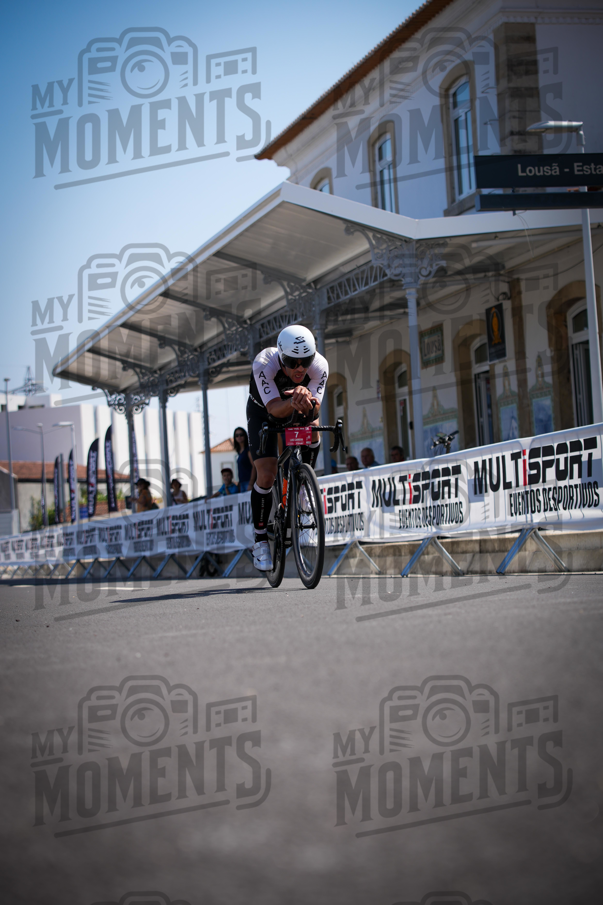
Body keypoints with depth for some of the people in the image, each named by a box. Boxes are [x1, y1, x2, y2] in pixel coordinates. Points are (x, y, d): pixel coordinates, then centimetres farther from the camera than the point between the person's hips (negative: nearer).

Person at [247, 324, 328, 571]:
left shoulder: (319, 365, -32)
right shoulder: (264, 364, -38)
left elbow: (315, 409, -37)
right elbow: (274, 409, -44)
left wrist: (308, 402, -60)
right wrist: (292, 403, -65)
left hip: (297, 411, 2)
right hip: (263, 412, -2)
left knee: (312, 428, -32)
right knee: (266, 476, -14)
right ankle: (260, 540, 3)